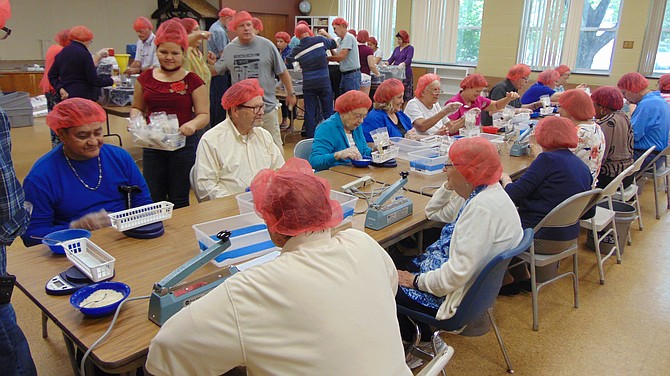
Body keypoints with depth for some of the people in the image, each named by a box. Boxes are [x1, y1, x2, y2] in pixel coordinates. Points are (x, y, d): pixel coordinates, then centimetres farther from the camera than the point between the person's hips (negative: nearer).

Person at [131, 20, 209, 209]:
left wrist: (193, 124, -25)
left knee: (179, 202, 7)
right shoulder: (145, 78, 6)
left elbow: (204, 115, -3)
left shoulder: (193, 81, -4)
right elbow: (137, 108, 17)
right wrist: (136, 119, -6)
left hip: (184, 145, -3)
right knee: (153, 200, 11)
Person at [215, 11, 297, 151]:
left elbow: (282, 72, 3)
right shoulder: (229, 49, 4)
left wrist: (290, 93, 6)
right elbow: (216, 71, 17)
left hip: (267, 107, -2)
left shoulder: (267, 45, -4)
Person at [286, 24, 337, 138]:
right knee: (328, 111, 7)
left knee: (309, 113, 8)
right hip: (324, 82, -1)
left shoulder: (297, 49, 1)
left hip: (308, 84, 1)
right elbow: (334, 44, 13)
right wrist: (325, 34, 27)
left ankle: (311, 138, 11)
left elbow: (287, 61, 17)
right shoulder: (320, 40, -4)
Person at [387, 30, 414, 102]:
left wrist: (402, 64, -37)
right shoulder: (397, 49, 16)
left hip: (406, 74, -5)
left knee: (406, 94, -10)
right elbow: (391, 59, 11)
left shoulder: (410, 48, -2)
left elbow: (408, 60, -17)